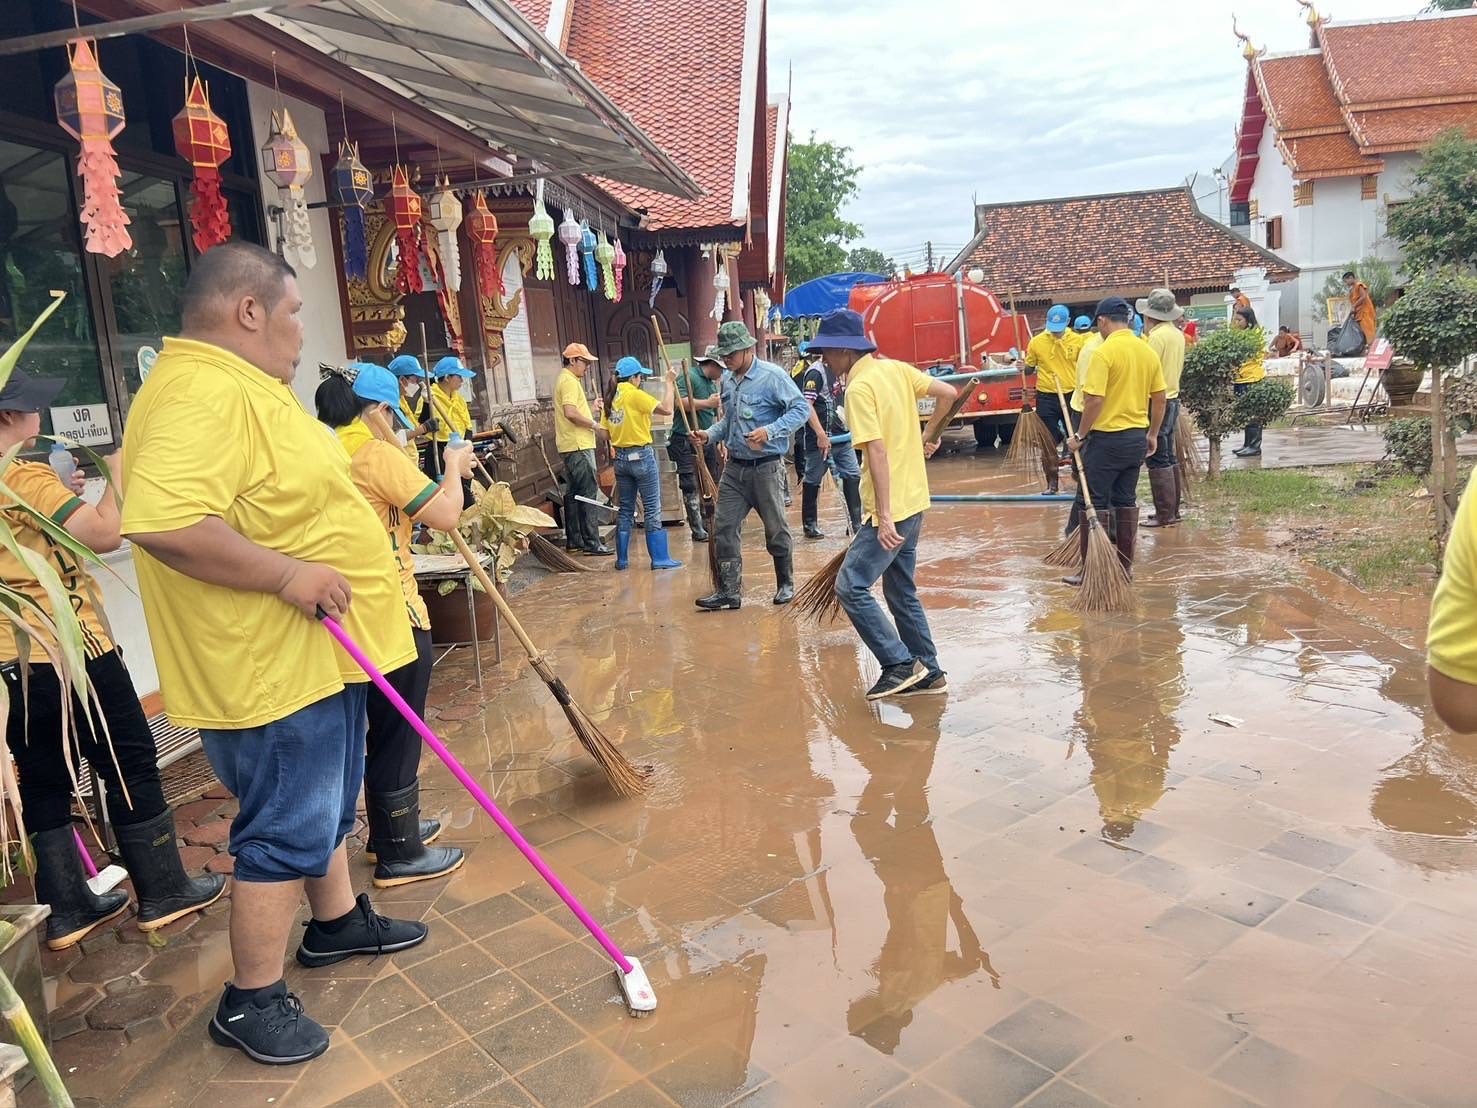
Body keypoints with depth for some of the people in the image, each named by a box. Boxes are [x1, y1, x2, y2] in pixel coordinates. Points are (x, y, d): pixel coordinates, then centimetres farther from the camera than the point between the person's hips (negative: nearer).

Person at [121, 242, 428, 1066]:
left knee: (328, 804, 25)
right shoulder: (204, 391, -24)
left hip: (316, 651, 11)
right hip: (272, 667, -11)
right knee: (287, 833, 3)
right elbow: (161, 521, -37)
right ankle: (252, 1000, 21)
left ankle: (338, 921, 45)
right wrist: (288, 573, -30)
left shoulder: (244, 384, 12)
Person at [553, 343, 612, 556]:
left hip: (570, 446, 11)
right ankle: (591, 542, -10)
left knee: (573, 493, 13)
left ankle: (573, 540, 18)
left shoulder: (565, 380, 20)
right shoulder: (570, 381, -12)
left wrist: (590, 407, 19)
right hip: (579, 445, -11)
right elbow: (570, 413, -24)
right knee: (588, 493, -10)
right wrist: (594, 424, -16)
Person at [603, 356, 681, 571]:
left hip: (621, 458, 7)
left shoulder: (611, 398, 7)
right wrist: (669, 383, -8)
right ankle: (660, 558, 3)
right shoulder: (635, 395, -14)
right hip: (641, 456, -7)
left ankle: (622, 559, 17)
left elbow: (605, 430, 8)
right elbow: (667, 409, -18)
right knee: (652, 510, 1)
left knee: (625, 510, 13)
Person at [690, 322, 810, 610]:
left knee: (776, 529, 7)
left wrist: (770, 431, -25)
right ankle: (729, 591, 8)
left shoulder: (772, 376, -12)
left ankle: (785, 584, 25)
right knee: (724, 527, 1)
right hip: (734, 467, 6)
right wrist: (710, 435, 6)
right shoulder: (727, 380, 10)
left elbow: (800, 408, -15)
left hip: (766, 467, -6)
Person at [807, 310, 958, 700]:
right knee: (901, 590, 17)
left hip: (891, 508, -9)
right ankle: (928, 672, 23)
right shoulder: (896, 369, 8)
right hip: (913, 501, 9)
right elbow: (948, 393, 14)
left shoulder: (859, 388, -16)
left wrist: (885, 517, -24)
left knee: (851, 586, -6)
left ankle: (901, 664, -3)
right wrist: (927, 437, 24)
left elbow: (878, 453, -22)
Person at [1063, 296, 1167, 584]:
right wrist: (1153, 434, 20)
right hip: (1137, 437, 7)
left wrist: (1080, 435, -9)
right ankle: (1125, 566, 19)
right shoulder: (1148, 351, 7)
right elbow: (1159, 398, 11)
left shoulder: (1104, 352, -15)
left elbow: (1094, 400, -20)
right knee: (1126, 500, 14)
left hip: (1107, 438, -7)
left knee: (1095, 504, 0)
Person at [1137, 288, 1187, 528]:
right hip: (1173, 397, 9)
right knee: (1169, 457, 15)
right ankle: (1173, 508, 21)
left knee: (1158, 459, -5)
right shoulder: (1178, 333, 11)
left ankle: (1165, 514, -3)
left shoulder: (1157, 336, -17)